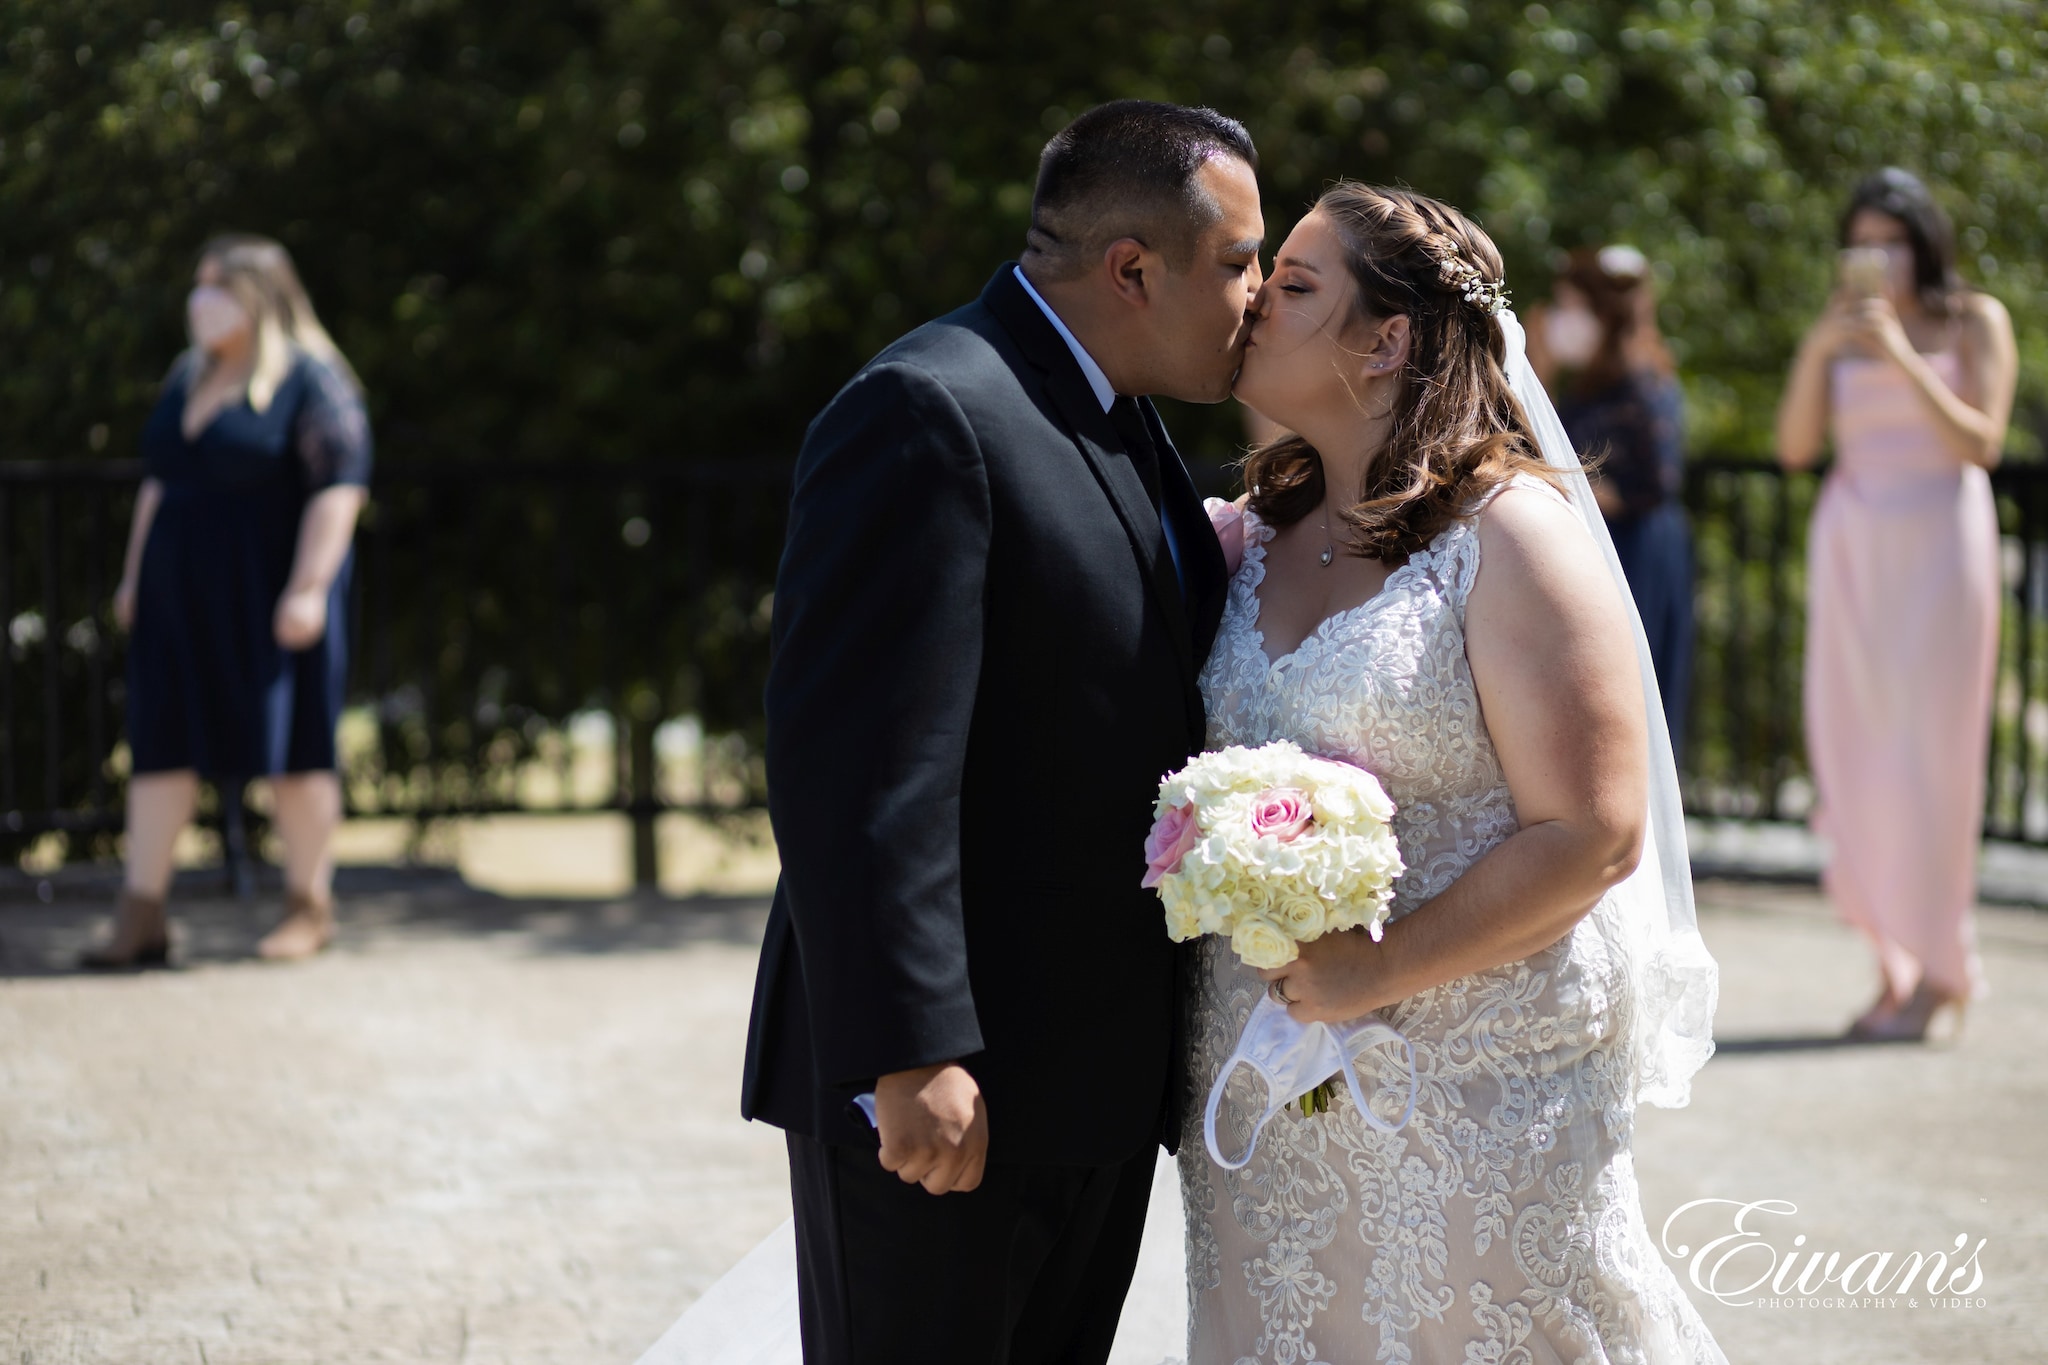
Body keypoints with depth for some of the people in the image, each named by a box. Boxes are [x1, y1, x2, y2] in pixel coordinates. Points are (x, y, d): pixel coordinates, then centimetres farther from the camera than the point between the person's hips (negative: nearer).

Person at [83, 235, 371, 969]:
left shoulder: (312, 383, -9)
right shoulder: (189, 378, 14)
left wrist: (308, 586, -22)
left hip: (268, 598, -7)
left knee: (289, 749, 1)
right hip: (182, 599, 7)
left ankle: (310, 907, 13)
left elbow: (339, 488, -15)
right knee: (161, 744, 1)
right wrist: (135, 574, 16)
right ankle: (141, 916, 1)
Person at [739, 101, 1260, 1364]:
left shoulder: (1124, 426, 14)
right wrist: (909, 1061, -26)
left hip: (1100, 1082, 9)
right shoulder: (928, 416, -16)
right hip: (948, 1098, -9)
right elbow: (860, 772, -23)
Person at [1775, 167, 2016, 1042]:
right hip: (1850, 550, 4)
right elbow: (1795, 446, 5)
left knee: (1925, 753, -7)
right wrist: (1817, 351, -8)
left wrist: (1902, 358, -15)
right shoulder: (1841, 327, 12)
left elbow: (1981, 443, -8)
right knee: (1851, 749, 0)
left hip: (1938, 547, -4)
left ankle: (1939, 972, 2)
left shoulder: (1975, 322, 2)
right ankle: (1893, 962, 9)